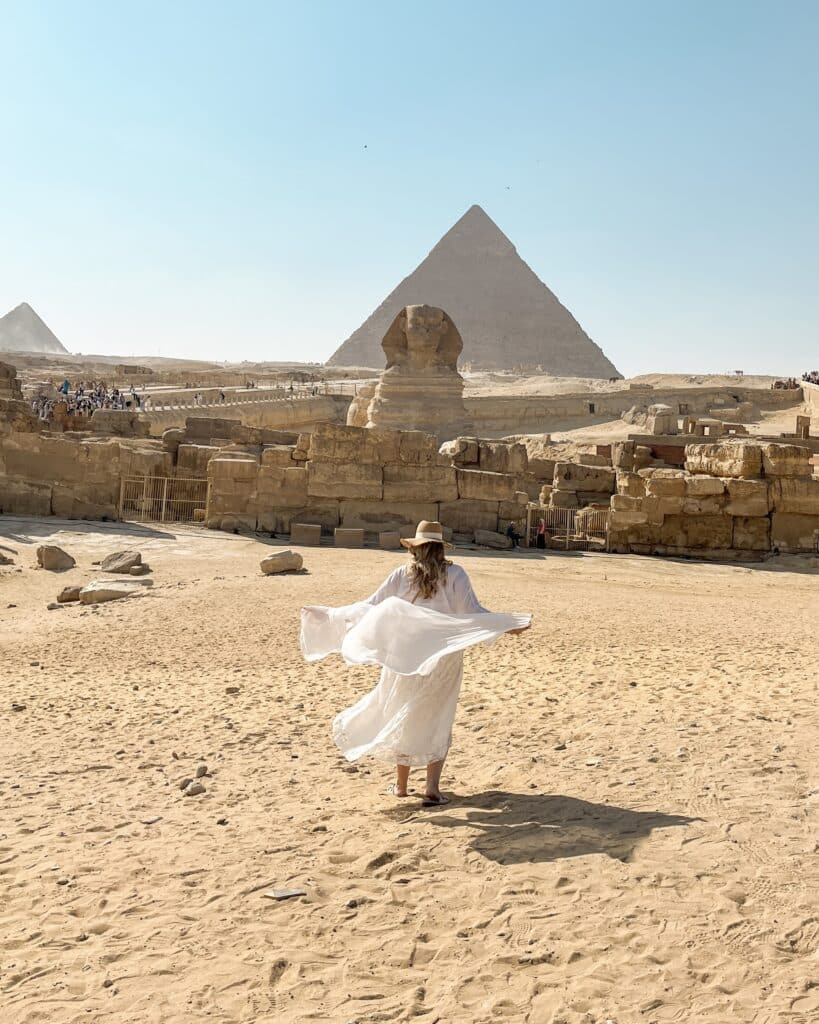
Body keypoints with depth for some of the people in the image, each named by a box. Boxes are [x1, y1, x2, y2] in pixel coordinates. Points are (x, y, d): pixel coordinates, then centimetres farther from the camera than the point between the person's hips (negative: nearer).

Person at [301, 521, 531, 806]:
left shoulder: (402, 575, -2)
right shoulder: (453, 575, -6)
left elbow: (369, 607, -2)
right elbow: (472, 612, -14)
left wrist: (328, 615, 8)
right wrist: (509, 625, -12)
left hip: (405, 660, 1)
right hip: (443, 661, -1)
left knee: (403, 718, 15)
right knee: (438, 722, 9)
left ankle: (401, 784, 23)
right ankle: (432, 788, 0)